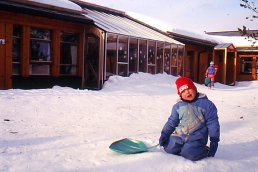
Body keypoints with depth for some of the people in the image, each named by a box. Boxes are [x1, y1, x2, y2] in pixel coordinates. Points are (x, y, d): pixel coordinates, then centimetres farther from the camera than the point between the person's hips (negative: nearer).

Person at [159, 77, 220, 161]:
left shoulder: (206, 104, -6)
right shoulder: (178, 106, 7)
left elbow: (212, 123, -5)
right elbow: (172, 121, 13)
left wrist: (214, 140, -10)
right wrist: (165, 134, 1)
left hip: (197, 137, -4)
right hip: (180, 135, 5)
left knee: (191, 154, -27)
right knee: (169, 149, -12)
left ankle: (204, 150, 6)